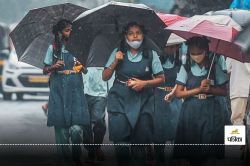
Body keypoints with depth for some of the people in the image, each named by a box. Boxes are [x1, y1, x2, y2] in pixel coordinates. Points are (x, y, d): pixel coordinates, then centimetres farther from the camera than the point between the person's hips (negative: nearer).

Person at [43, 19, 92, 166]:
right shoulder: (53, 48, 7)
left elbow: (84, 70, 15)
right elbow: (45, 70, 9)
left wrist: (81, 66, -7)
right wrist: (54, 66, -11)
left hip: (75, 89, 0)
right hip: (58, 89, 0)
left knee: (76, 128, -13)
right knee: (61, 125, -4)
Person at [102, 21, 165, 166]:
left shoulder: (151, 55, 4)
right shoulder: (118, 53, 7)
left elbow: (161, 79, 5)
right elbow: (105, 77, 8)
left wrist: (144, 83, -10)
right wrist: (115, 62, -6)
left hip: (142, 103, 0)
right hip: (119, 101, 1)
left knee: (139, 143, -1)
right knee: (121, 143, -6)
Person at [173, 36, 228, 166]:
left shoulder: (214, 67, 2)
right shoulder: (186, 68, 1)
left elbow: (223, 91, 5)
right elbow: (179, 93, -3)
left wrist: (209, 89, -14)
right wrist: (199, 89, -12)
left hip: (210, 111, 0)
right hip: (191, 111, 0)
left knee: (210, 145, -8)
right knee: (191, 145, 0)